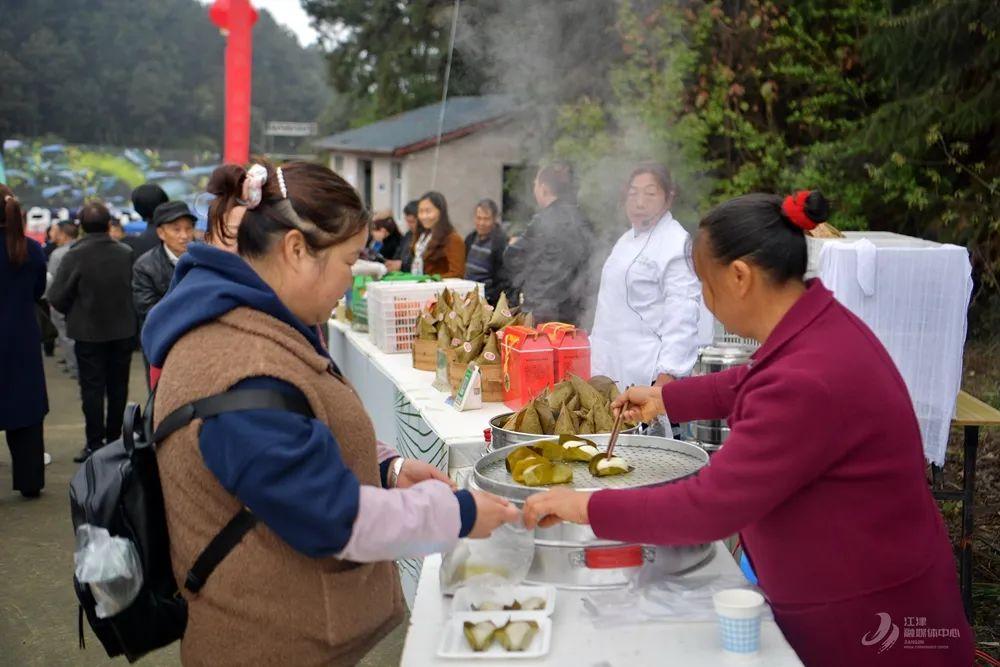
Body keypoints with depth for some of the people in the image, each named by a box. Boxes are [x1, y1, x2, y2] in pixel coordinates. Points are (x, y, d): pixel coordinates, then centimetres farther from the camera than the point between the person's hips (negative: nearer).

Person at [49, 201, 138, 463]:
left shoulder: (75, 256, -15)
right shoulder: (127, 253, -7)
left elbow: (57, 297, -11)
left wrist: (72, 313, 9)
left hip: (88, 332, -3)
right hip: (123, 330, 3)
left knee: (92, 388, 4)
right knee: (118, 387, 13)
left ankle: (95, 443, 5)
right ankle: (114, 439, 20)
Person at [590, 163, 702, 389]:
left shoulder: (677, 243, -11)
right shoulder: (626, 239, 16)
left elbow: (682, 314, -17)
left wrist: (668, 374, -22)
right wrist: (596, 351, 20)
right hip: (612, 367, 8)